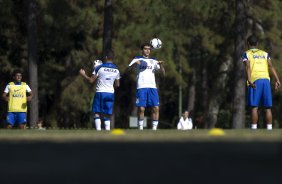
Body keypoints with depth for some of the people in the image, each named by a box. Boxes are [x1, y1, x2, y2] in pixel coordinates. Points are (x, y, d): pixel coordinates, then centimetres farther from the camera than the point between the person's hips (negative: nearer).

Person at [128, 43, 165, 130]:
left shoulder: (154, 61, 19)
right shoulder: (137, 59, 12)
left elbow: (163, 73, 11)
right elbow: (129, 67, -2)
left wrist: (161, 65, -9)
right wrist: (136, 63, -22)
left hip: (152, 87, 3)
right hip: (141, 87, -3)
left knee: (156, 108, -8)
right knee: (141, 108, -8)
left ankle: (154, 128, -2)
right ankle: (140, 128, 0)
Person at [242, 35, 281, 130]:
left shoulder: (247, 54, 11)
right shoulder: (265, 54, 21)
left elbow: (248, 67, -7)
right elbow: (271, 66, 7)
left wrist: (249, 80, -20)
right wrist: (277, 79, -2)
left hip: (255, 80, -3)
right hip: (266, 79, 3)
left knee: (254, 107, -3)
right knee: (267, 108, 3)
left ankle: (254, 128, -11)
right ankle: (269, 128, -3)